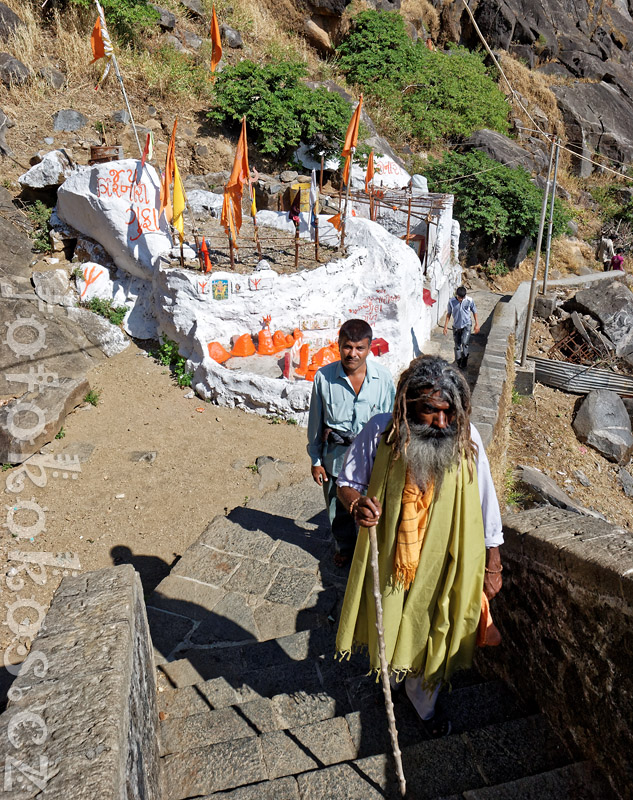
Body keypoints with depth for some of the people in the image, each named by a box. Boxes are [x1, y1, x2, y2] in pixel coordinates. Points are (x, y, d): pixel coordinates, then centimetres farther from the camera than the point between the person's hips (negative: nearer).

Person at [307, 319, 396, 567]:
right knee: (338, 508, 19)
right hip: (335, 455, 1)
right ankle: (345, 547, 48)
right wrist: (315, 460, 2)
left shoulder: (383, 377, -13)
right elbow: (315, 421, -3)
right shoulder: (324, 376, -14)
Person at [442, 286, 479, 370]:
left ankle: (464, 361, 0)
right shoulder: (451, 301, -11)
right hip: (456, 326, 2)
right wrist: (445, 326, 1)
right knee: (457, 346, 8)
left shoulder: (470, 300, -12)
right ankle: (459, 363, 24)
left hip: (466, 325, -2)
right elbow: (448, 314, 2)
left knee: (465, 342, -19)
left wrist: (477, 324, 2)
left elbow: (474, 312, 2)